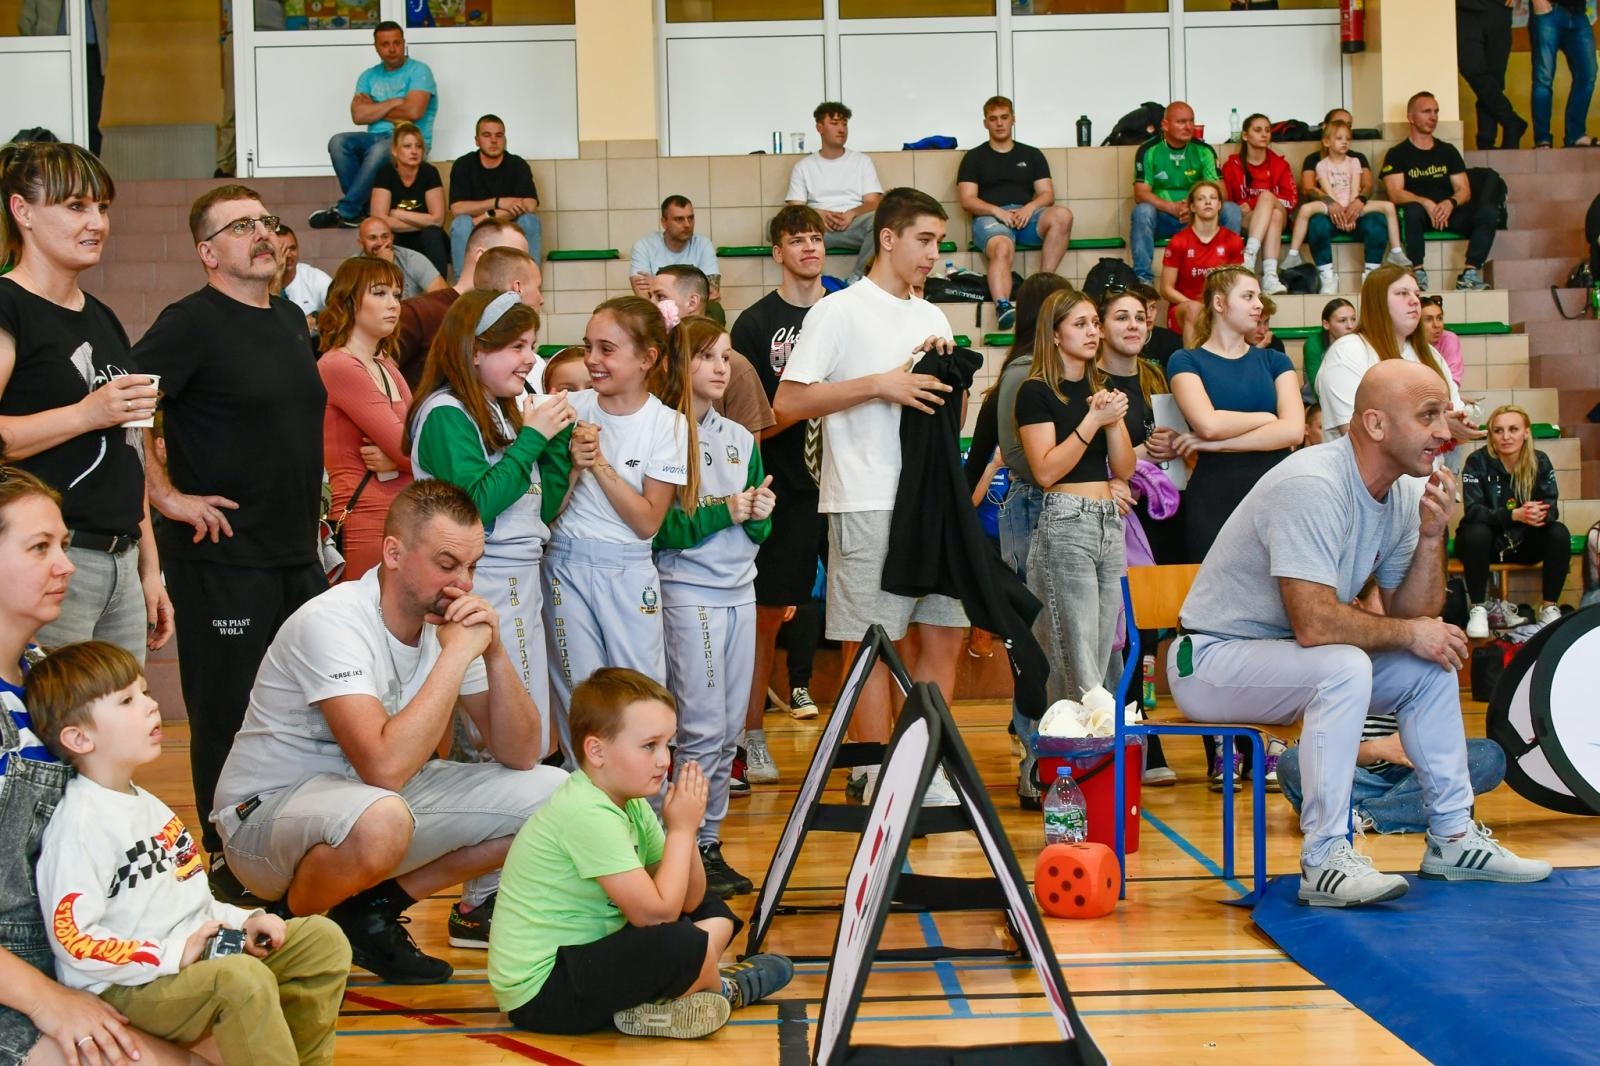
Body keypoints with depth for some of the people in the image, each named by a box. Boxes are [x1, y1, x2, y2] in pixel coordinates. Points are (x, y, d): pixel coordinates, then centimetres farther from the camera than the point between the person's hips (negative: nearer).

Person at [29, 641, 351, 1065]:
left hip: (191, 959, 10)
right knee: (244, 979, -35)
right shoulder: (80, 824, -16)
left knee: (324, 940, 6)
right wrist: (172, 954, -22)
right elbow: (73, 939, -23)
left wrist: (241, 921, 8)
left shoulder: (147, 806, 16)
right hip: (121, 993, -10)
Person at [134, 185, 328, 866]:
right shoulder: (191, 322, -11)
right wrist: (166, 495, -19)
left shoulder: (290, 319, 13)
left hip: (298, 554, 8)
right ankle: (225, 860, 13)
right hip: (223, 559, -8)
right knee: (227, 714, 1)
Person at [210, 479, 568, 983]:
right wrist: (457, 654, -30)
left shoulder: (447, 620, -2)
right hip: (266, 810, -8)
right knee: (379, 820, -42)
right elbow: (385, 766, -37)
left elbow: (520, 755, -2)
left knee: (554, 795, -3)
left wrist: (495, 653, -18)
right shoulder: (331, 623, -24)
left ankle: (376, 907, 4)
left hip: (380, 794, 8)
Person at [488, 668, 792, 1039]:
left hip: (587, 951, 10)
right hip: (539, 993, -10)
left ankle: (651, 1000, -6)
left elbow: (689, 900, 7)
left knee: (714, 912, 13)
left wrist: (684, 830, -10)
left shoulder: (630, 804, 6)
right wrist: (681, 830, -14)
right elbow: (656, 913, -25)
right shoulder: (587, 814, -23)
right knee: (682, 945, -29)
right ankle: (725, 990, 3)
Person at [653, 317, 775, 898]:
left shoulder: (740, 438, 12)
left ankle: (710, 839, 16)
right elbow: (656, 528, -14)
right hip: (687, 592, -7)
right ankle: (690, 848, 2)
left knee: (730, 729, 8)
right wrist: (722, 511, -19)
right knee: (703, 727, -7)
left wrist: (760, 514, -6)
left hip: (740, 591, 7)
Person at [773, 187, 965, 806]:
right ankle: (878, 778, 3)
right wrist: (880, 384, -14)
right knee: (871, 640, -4)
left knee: (946, 633, 7)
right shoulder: (839, 312, -4)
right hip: (867, 503, -7)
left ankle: (928, 773, 16)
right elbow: (787, 404, -12)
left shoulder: (932, 318, 17)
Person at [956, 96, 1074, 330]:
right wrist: (998, 211, -12)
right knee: (1002, 249, -38)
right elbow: (967, 201, 5)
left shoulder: (1032, 155, 24)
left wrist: (1030, 208, -8)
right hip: (990, 216, -3)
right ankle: (1003, 308, -62)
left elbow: (1047, 194, 15)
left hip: (1027, 214, 3)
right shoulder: (974, 157, 16)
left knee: (1062, 215, -31)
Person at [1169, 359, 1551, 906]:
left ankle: (1451, 837, 13)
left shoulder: (1405, 491, 1)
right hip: (1214, 659, -9)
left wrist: (1432, 535, -13)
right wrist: (1410, 633, -18)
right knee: (1344, 666, -32)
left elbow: (1410, 615, 2)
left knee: (1431, 663, 4)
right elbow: (1315, 624, -33)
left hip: (1296, 657, 9)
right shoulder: (1312, 487, -27)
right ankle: (1324, 861, -27)